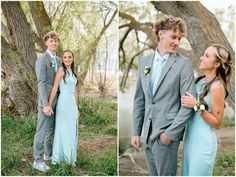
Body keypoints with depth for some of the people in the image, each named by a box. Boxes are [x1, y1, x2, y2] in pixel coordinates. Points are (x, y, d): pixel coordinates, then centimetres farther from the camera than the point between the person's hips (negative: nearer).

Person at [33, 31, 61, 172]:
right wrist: (45, 105, -27)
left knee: (51, 130, 17)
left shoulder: (58, 60, 12)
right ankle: (38, 160, 7)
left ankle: (48, 154, 32)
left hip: (56, 100, 8)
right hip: (46, 101, -8)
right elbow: (41, 83, -22)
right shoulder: (41, 60, -15)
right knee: (42, 131, -3)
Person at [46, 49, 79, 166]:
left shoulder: (73, 72, 13)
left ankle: (70, 158, 23)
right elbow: (54, 88, -14)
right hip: (63, 103, -7)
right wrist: (49, 105, -18)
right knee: (62, 130, -1)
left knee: (72, 131, 12)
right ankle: (58, 158, 10)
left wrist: (76, 107, 16)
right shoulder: (61, 70, -8)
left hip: (72, 104, 7)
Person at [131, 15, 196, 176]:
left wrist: (170, 133, -14)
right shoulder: (144, 62, 7)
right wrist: (136, 132, 8)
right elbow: (139, 100, 10)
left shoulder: (183, 64, -8)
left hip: (167, 133, -5)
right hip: (148, 132, 5)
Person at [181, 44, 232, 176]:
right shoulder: (200, 81, 5)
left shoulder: (217, 86, -17)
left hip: (203, 143, -7)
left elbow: (217, 123, -14)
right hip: (190, 139, 8)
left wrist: (197, 106, -22)